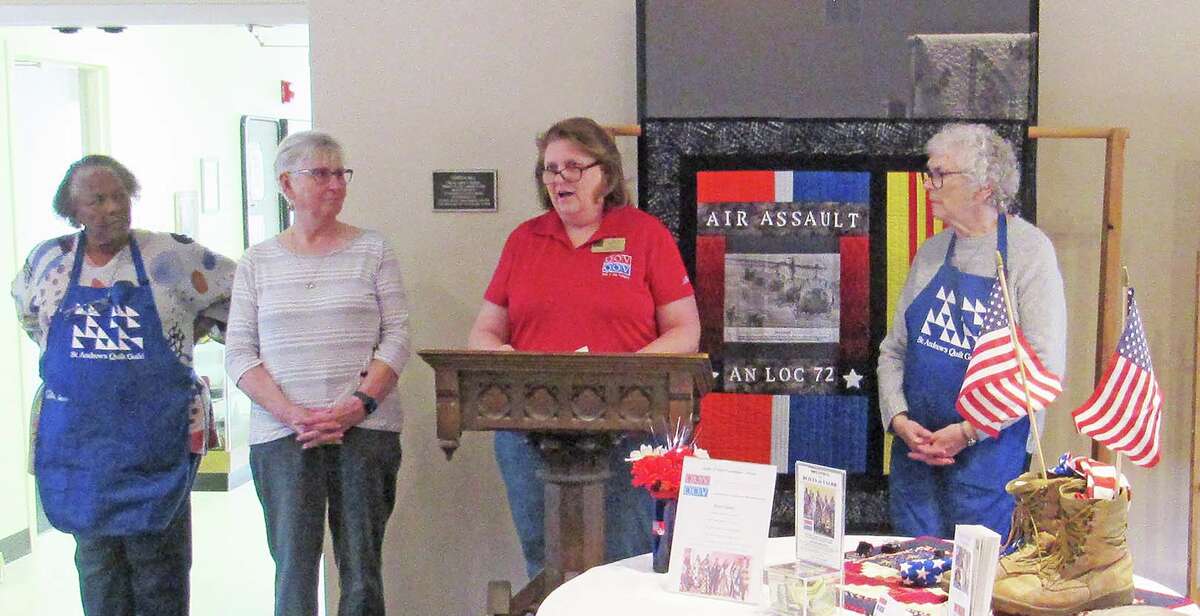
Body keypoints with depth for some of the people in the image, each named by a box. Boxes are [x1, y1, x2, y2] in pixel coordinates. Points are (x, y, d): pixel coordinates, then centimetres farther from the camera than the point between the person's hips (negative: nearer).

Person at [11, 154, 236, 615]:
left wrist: (189, 335, 6)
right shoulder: (48, 260, 5)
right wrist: (68, 353, 16)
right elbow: (28, 312, 26)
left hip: (155, 438, -3)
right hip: (77, 441, 3)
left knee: (159, 559, 4)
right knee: (96, 558, 11)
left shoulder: (173, 255, -4)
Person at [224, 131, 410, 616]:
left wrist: (358, 405, -12)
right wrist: (292, 414, -10)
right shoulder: (257, 262, 10)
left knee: (362, 567, 2)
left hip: (365, 429, 0)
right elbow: (239, 353, 4)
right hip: (281, 433, 0)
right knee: (294, 567, -2)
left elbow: (396, 338, 2)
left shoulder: (372, 251, 8)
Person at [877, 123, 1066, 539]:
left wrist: (968, 432, -15)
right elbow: (893, 351, 13)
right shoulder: (931, 253, 10)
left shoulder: (1030, 251, -7)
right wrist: (899, 419, -4)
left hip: (989, 454, -5)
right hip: (916, 451, 5)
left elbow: (1045, 367, -13)